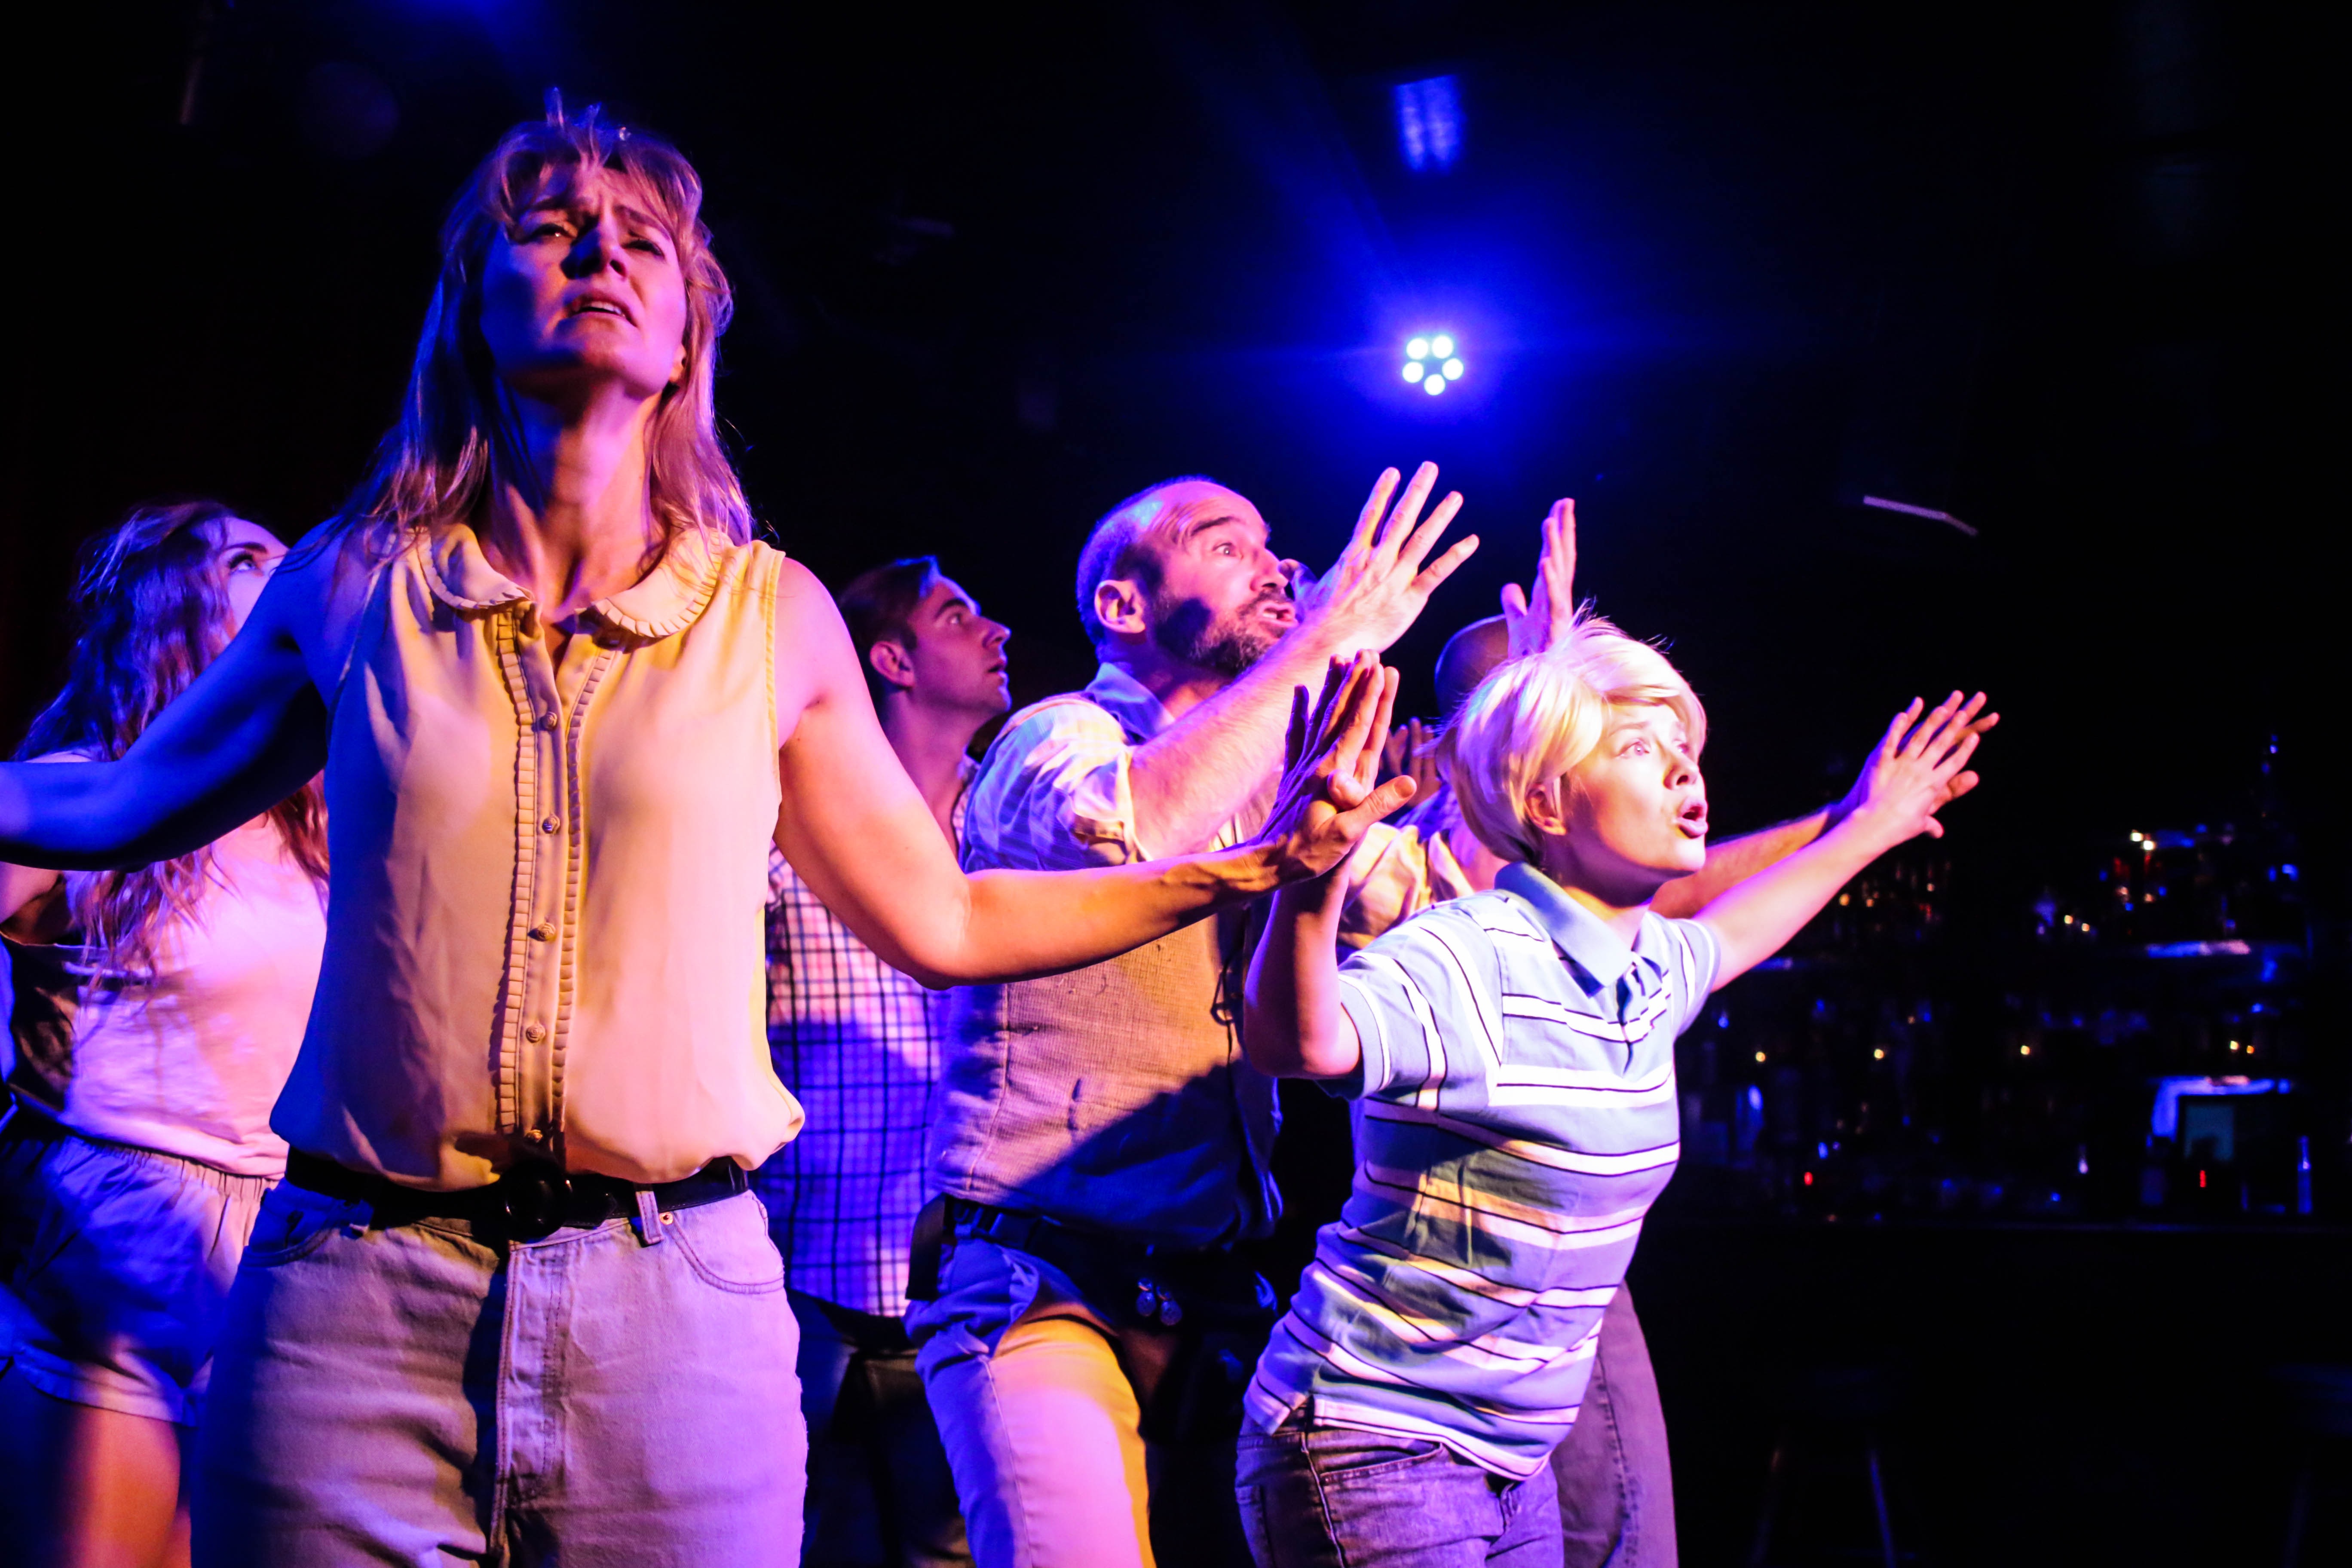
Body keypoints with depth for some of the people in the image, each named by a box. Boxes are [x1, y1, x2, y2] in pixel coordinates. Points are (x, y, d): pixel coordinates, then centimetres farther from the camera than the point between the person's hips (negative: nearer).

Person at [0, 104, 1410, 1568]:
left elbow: (945, 920, 12)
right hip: (356, 1301, 0)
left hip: (683, 1304, 0)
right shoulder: (354, 586, 3)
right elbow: (125, 807, 18)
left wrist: (1241, 865, 6)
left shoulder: (775, 618, 4)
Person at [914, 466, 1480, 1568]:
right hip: (1041, 1286, -7)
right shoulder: (1055, 740, -5)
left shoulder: (1262, 781, 18)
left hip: (1215, 1302, 7)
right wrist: (1324, 641, -20)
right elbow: (1129, 825, -29)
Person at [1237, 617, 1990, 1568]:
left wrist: (1867, 829, 41)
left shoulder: (1650, 971, 7)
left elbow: (1722, 938, 33)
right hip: (1375, 1447, -8)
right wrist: (1315, 870, -58)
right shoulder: (1469, 958, -20)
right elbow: (1300, 1041, -40)